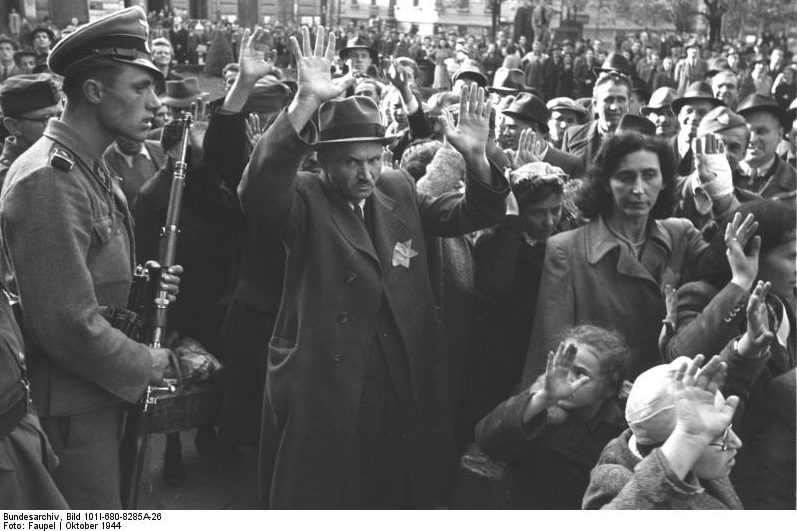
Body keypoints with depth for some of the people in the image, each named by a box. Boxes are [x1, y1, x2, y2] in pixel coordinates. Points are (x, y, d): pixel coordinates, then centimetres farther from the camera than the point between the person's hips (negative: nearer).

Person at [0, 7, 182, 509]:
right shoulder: (48, 180, -23)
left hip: (100, 392, 10)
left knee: (110, 507, 22)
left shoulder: (93, 170, 9)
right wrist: (153, 364, -13)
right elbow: (70, 327, -27)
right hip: (71, 410, -10)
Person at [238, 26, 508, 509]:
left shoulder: (399, 189, 7)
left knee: (402, 496, 20)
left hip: (407, 387, 5)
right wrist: (307, 102, -40)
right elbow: (257, 193, -30)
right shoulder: (304, 199, -9)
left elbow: (473, 215, 10)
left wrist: (476, 159, -10)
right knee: (322, 499, 10)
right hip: (325, 391, -4)